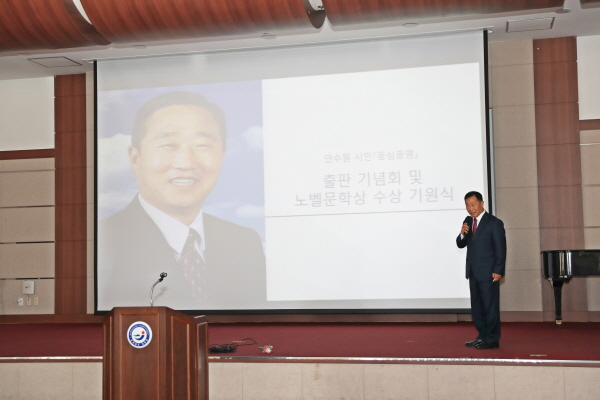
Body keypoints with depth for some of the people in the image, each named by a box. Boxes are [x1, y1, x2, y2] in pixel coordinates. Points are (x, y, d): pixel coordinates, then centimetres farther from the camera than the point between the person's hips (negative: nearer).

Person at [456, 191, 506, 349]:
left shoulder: (494, 223, -8)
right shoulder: (468, 222, 12)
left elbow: (501, 249, -10)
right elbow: (461, 245, 13)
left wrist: (498, 271, -16)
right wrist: (462, 234, -8)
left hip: (488, 272, -7)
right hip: (473, 271, 7)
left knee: (490, 306, -2)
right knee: (476, 306, 13)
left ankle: (492, 340, 4)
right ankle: (482, 336, 22)